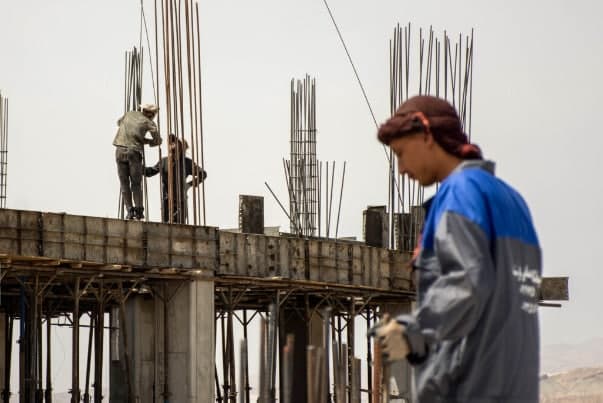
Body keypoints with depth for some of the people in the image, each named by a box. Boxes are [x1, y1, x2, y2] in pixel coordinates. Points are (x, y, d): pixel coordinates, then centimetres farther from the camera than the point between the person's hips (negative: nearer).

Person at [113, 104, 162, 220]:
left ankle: (130, 211, -5)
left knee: (124, 184, 5)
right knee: (136, 183, 4)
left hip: (120, 150, 3)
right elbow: (158, 140, 3)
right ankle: (139, 211, -8)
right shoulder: (149, 122, 8)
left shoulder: (130, 114, 20)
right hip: (134, 152, -3)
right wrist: (146, 141, 23)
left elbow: (119, 122, 41)